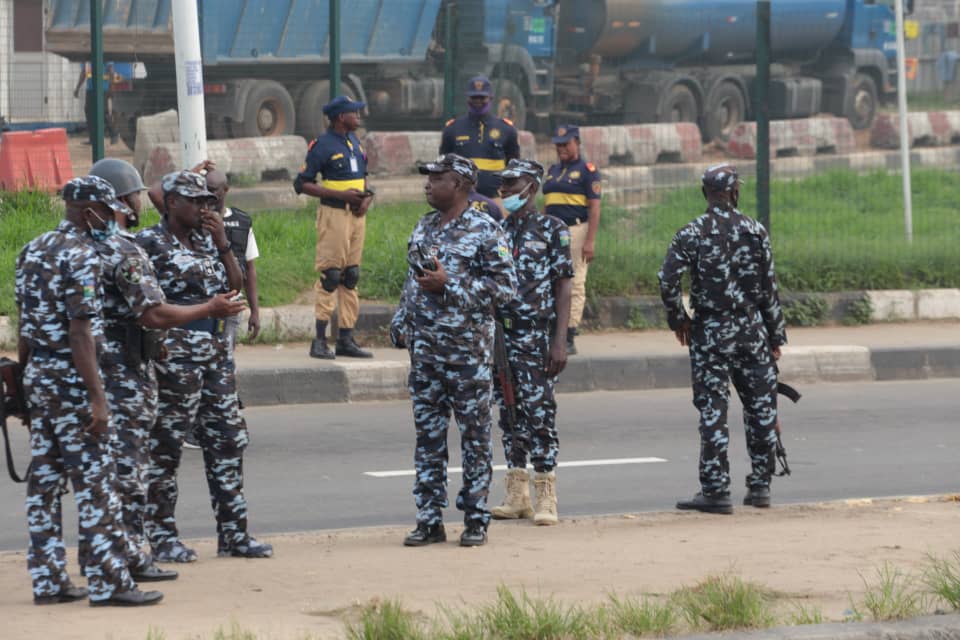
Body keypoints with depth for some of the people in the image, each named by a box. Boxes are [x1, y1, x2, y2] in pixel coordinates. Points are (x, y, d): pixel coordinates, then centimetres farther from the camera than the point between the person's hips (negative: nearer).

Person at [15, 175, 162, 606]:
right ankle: (108, 582, -6)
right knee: (94, 481, -5)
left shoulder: (32, 251, 11)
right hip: (69, 377, -9)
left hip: (36, 373, 9)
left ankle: (47, 581, 12)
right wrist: (96, 397, -20)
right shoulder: (81, 255, -15)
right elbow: (80, 331, -20)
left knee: (44, 478, 10)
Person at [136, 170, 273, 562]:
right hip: (175, 356, -8)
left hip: (216, 351, 8)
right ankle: (162, 536, 5)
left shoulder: (205, 239, 14)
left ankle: (233, 533, 14)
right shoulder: (149, 243, -7)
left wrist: (222, 243, 0)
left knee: (228, 440, 8)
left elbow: (234, 285, 9)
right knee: (165, 445, -1)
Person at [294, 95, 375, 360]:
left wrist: (367, 196, 2)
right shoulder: (322, 146, -10)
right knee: (330, 275, -9)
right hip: (334, 214, -8)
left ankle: (346, 339, 13)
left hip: (357, 214, 8)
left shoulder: (354, 141, 14)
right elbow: (302, 183, -12)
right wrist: (341, 194, -18)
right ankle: (319, 340, -8)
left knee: (351, 276, 9)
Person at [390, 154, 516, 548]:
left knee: (475, 437, 1)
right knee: (428, 436, 6)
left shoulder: (485, 231, -8)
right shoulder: (423, 229, 13)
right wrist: (401, 324, 12)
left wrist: (449, 284, -17)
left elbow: (505, 286, -13)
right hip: (425, 351, 6)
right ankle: (429, 520, 11)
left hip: (468, 351, -6)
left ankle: (476, 519, 7)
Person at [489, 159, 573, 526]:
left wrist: (560, 340, -12)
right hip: (501, 336, 5)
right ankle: (517, 494, 12)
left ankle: (546, 497, -5)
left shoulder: (552, 231, -3)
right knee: (510, 413, 7)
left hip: (537, 337, -5)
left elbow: (564, 288, -5)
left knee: (539, 412, -8)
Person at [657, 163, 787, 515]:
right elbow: (769, 288, 2)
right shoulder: (754, 231, 0)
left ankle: (715, 492, -3)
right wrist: (776, 337, 9)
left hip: (710, 332, -1)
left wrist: (678, 319, 2)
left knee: (712, 413, 0)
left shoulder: (691, 234, -6)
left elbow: (667, 279, -14)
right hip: (751, 329, 2)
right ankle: (760, 485, 15)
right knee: (761, 408, 11)